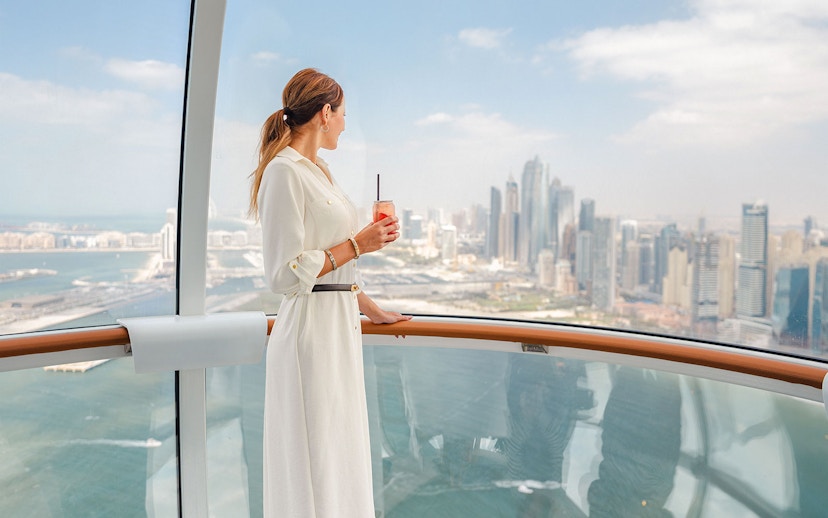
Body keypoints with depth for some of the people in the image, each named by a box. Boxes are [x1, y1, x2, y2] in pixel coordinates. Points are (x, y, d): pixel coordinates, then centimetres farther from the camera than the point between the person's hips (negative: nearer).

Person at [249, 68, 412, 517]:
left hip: (339, 324, 9)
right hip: (310, 327, -9)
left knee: (339, 455, 19)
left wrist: (371, 309, 26)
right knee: (314, 465, 3)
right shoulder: (284, 170, -15)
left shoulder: (317, 171, 14)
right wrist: (357, 244, -14)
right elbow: (285, 273, -21)